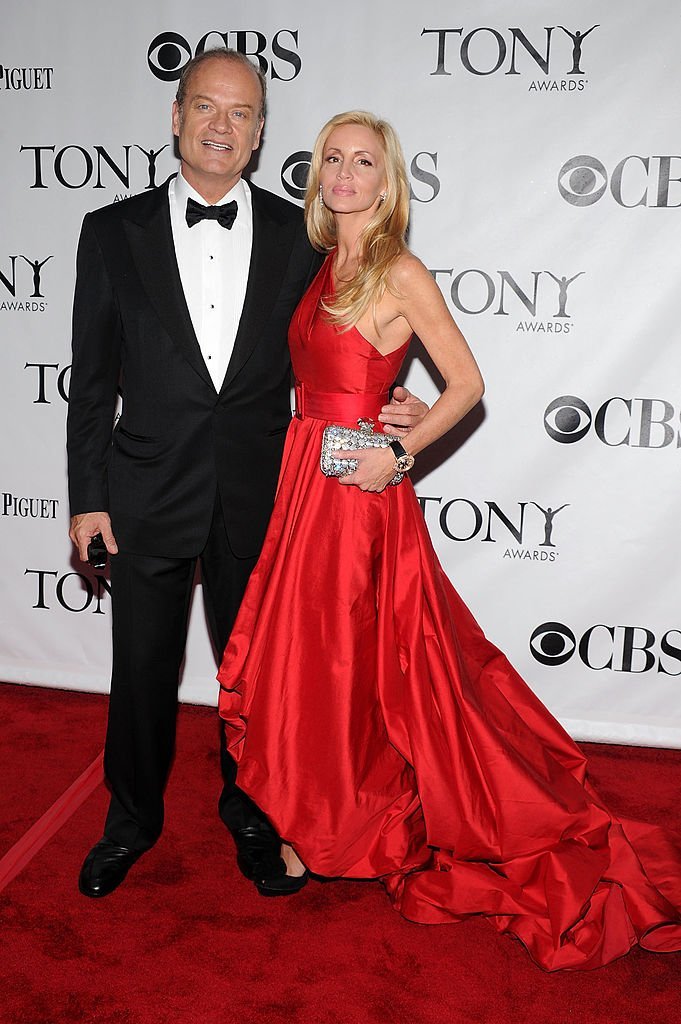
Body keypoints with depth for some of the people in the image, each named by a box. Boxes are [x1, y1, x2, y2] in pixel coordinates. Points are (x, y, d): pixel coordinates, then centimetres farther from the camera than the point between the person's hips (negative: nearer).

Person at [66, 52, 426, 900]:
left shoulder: (298, 235, 2)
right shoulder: (114, 231, 0)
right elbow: (93, 376, 1)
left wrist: (385, 410, -11)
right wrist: (88, 497, -2)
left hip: (259, 493, 1)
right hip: (148, 492, 0)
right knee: (142, 670, 12)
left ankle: (249, 810, 38)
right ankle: (133, 819, 36)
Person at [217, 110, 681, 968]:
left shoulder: (399, 273, -9)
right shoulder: (323, 266, 12)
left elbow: (466, 383, -9)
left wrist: (397, 451, -18)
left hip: (358, 493, -7)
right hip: (303, 481, 7)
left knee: (350, 658, 5)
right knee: (305, 652, 14)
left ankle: (327, 828, 25)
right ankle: (315, 818, 32)